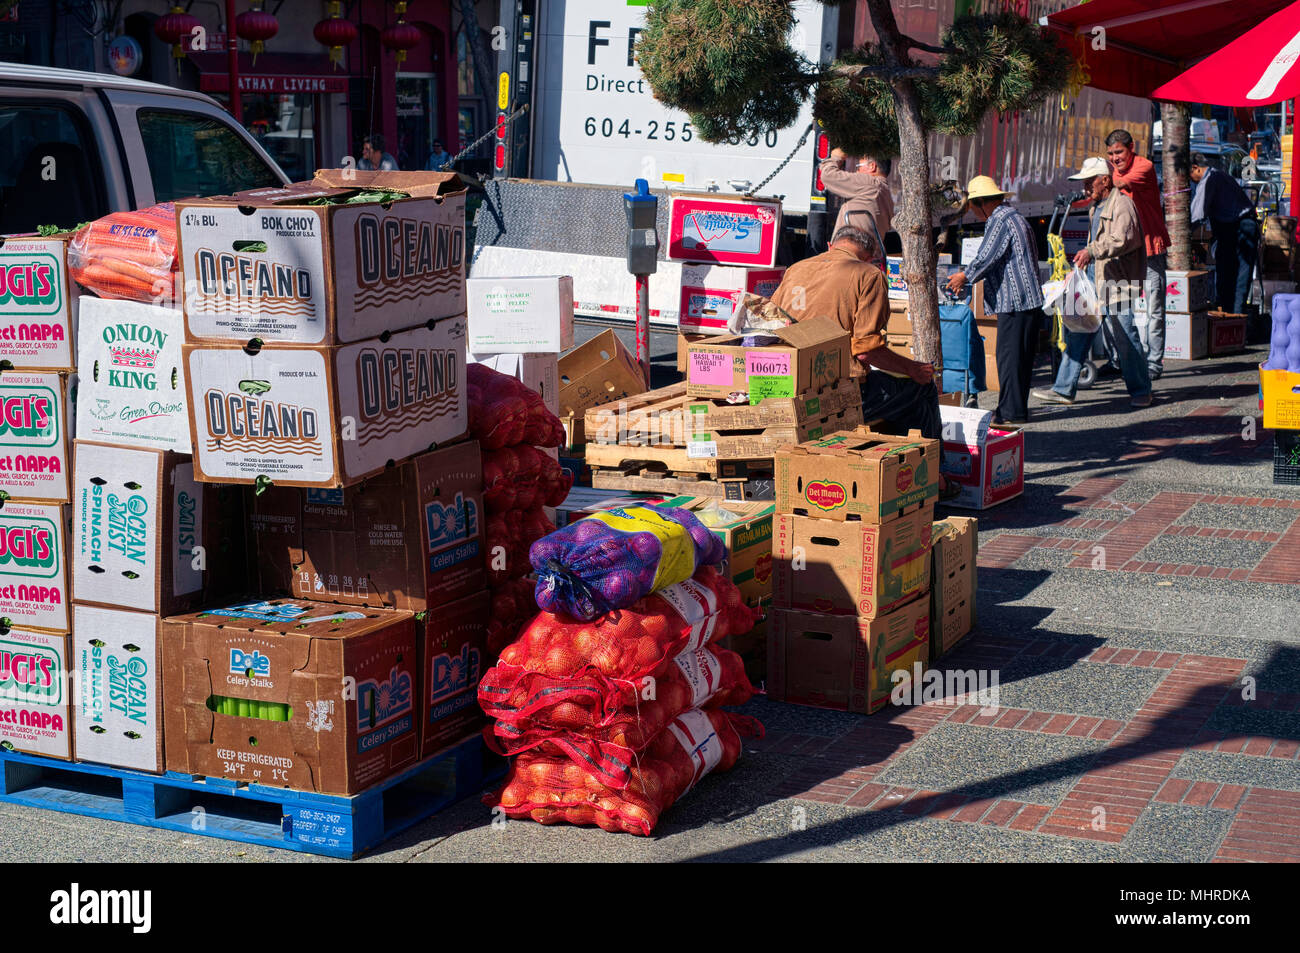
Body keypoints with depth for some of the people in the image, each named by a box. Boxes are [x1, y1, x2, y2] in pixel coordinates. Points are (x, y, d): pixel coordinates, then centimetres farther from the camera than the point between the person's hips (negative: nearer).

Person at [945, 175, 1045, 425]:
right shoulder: (1014, 217, 20)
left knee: (1009, 356, -6)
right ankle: (1016, 409, 17)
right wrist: (968, 276, 25)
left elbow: (985, 259, -14)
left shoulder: (999, 222, -12)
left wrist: (964, 277, 3)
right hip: (1029, 301, 10)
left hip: (1014, 301, -10)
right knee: (1021, 357, 12)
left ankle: (1011, 412, -4)